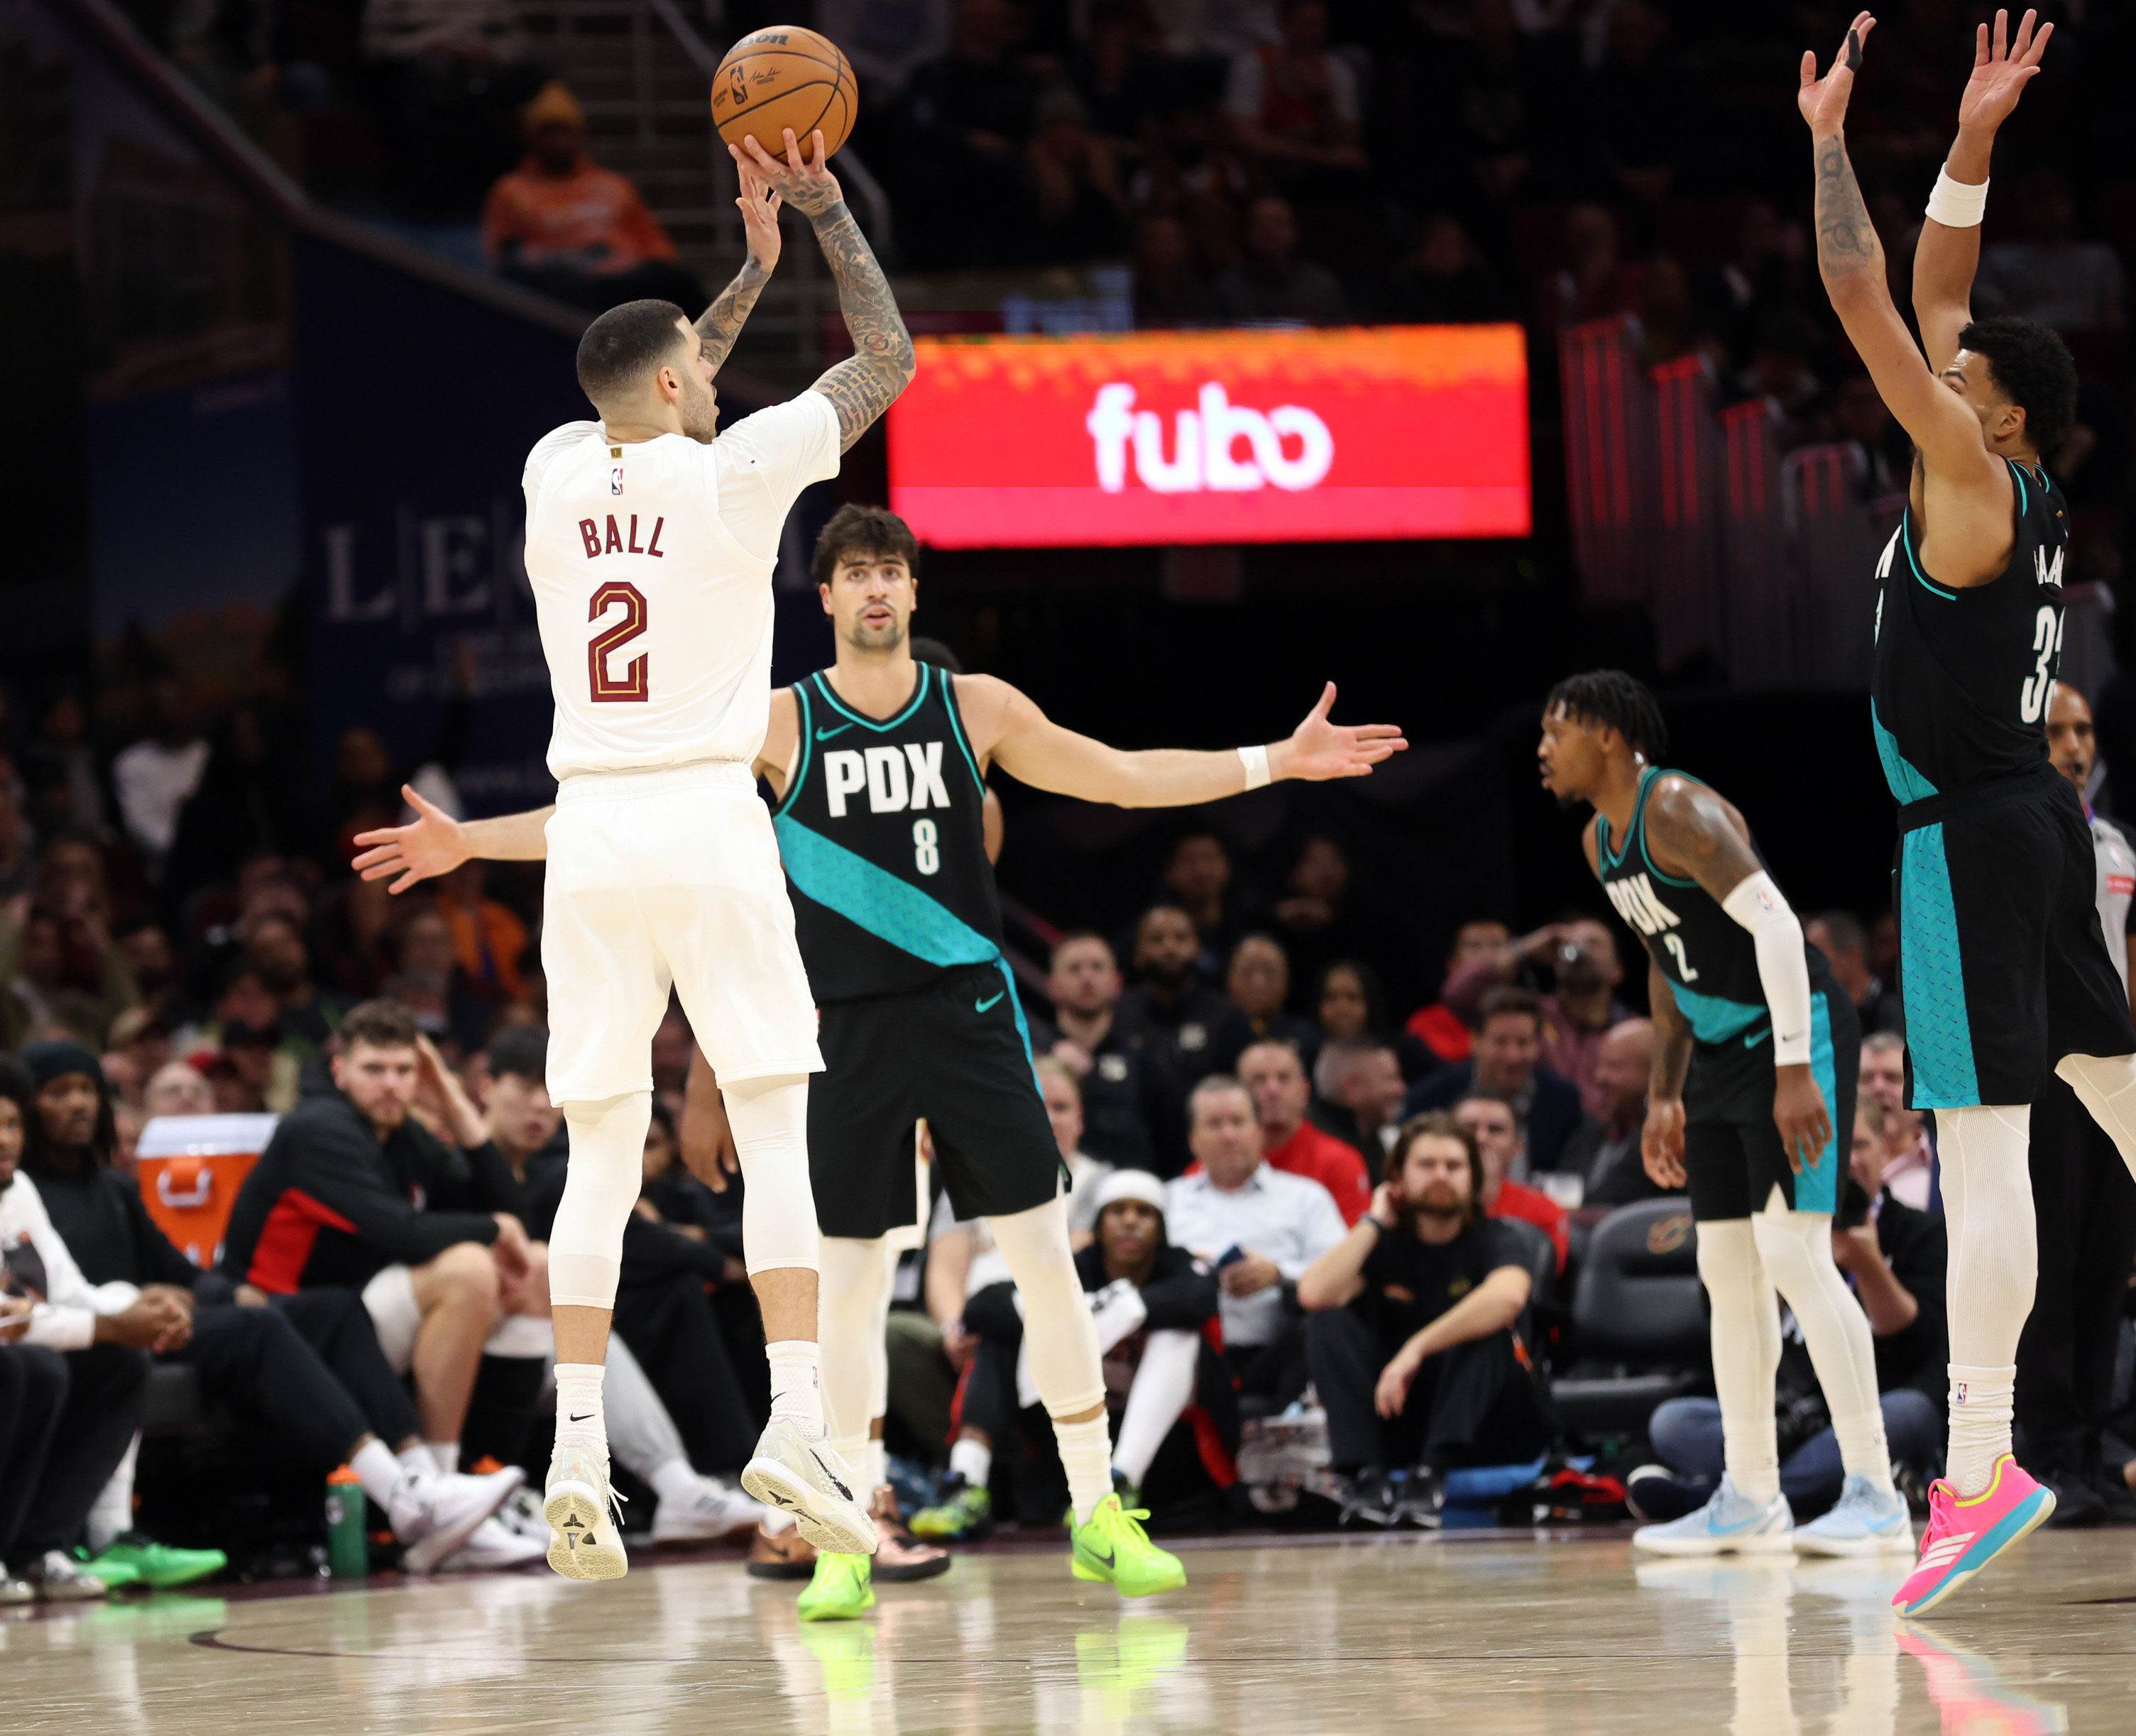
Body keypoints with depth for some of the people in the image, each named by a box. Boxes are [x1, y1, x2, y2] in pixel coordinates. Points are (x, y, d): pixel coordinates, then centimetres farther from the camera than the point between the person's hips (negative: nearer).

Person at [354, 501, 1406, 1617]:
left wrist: (1275, 762, 8)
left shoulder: (976, 708, 4)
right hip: (847, 1024, -1)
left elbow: (1119, 776, 12)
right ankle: (847, 1539, 7)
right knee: (851, 1278, -1)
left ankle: (1096, 1515, 8)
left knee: (1043, 1256, -1)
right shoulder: (780, 724, 0)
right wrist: (469, 842, -3)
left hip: (970, 1010, 1)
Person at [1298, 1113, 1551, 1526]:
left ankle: (1431, 1474, -40)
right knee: (1331, 1321, -14)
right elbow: (1314, 1294, -15)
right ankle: (1367, 1475, -31)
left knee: (1489, 1323, -29)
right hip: (1401, 1426, 3)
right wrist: (1374, 1222, -6)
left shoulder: (1492, 1240, -5)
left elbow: (1508, 1296, -32)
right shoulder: (1386, 1244, 6)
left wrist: (1417, 1349, -36)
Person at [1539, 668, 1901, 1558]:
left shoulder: (1677, 810, -18)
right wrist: (1664, 1095, 20)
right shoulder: (1600, 842, 12)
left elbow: (1775, 924, -26)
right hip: (1721, 1052, 10)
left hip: (1796, 1036, -10)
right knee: (1727, 1270, 8)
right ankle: (1750, 1500, 13)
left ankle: (1873, 1491, -14)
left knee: (1793, 1252, -15)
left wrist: (1795, 1072, -30)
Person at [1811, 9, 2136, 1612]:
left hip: (1968, 832, -10)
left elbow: (1863, 300, -17)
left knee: (1981, 1137, -16)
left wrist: (1829, 135, -10)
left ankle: (1982, 1469, -23)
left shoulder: (1975, 488, -13)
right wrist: (1970, 147, 15)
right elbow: (1931, 297, 19)